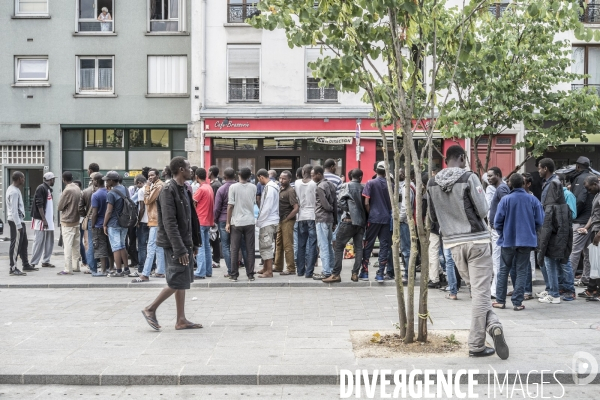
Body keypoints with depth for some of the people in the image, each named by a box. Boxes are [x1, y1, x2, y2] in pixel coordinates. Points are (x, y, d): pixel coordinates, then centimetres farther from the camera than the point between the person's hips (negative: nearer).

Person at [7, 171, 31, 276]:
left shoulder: (14, 189, 14)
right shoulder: (14, 192, -18)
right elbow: (14, 210, -22)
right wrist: (18, 225, -22)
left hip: (19, 220, 11)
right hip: (16, 221, -11)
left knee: (23, 243, 17)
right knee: (15, 245, -7)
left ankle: (26, 265, 27)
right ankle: (13, 269, -4)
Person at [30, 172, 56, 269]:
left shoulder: (49, 189, 15)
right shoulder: (41, 188, -12)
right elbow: (39, 205, -18)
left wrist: (52, 215, 12)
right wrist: (44, 220, -20)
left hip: (48, 220, 9)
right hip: (40, 220, -9)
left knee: (49, 241, 10)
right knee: (39, 242, -6)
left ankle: (45, 261, 17)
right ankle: (33, 263, -1)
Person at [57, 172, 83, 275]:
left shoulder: (67, 190, -18)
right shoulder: (77, 188, 5)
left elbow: (60, 207, -11)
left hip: (67, 222, -8)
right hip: (77, 221, 8)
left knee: (68, 246, -5)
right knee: (75, 245, 14)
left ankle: (68, 269, -5)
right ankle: (76, 266, 21)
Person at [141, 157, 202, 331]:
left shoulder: (185, 190, 12)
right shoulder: (168, 190, -16)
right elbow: (169, 223, -21)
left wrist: (194, 243, 15)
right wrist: (179, 249, -24)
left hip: (185, 242, 9)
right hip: (174, 244, -9)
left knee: (183, 282, 10)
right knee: (177, 282, -7)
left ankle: (181, 320, 15)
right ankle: (151, 309, 7)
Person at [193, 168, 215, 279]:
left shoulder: (201, 189, -14)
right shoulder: (210, 188, 11)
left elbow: (193, 203, -11)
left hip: (200, 221, -8)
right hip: (208, 221, 8)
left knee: (200, 247, -7)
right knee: (207, 246, 12)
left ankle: (200, 272, -8)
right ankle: (208, 271, 16)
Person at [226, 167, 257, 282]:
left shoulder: (233, 187, -7)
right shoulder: (253, 187, 2)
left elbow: (230, 206, -7)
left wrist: (228, 222, -3)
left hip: (236, 222, -2)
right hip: (250, 222, 2)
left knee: (235, 250, 4)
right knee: (250, 249, 6)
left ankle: (234, 275, 6)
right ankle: (250, 274, 7)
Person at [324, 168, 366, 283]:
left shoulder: (346, 186, 0)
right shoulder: (363, 188, 9)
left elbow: (342, 202, -8)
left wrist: (347, 213, 4)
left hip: (348, 220, -4)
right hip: (361, 221, 4)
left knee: (339, 247, -1)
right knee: (358, 248, 8)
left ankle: (336, 274, -6)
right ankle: (355, 274, 5)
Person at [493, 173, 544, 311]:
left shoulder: (505, 199, -10)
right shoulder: (533, 200, -5)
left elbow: (497, 221, -8)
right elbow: (539, 221, -1)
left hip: (508, 240, -1)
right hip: (526, 241, 1)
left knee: (503, 270, 12)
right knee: (522, 271, 7)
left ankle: (500, 300, 14)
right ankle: (517, 302, 5)